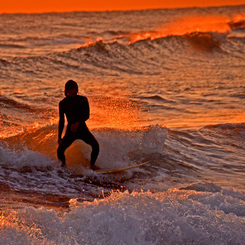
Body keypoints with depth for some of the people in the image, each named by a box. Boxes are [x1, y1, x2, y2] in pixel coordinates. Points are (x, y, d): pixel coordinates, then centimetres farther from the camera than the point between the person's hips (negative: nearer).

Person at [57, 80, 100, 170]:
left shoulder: (83, 100, 1)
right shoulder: (63, 103, 3)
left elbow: (86, 115, -8)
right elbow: (61, 121, 8)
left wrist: (77, 123, -27)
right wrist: (59, 137, 5)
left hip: (82, 129, 0)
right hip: (70, 131, 0)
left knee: (95, 145, -20)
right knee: (60, 150, -16)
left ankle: (92, 165, -1)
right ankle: (64, 165, 11)